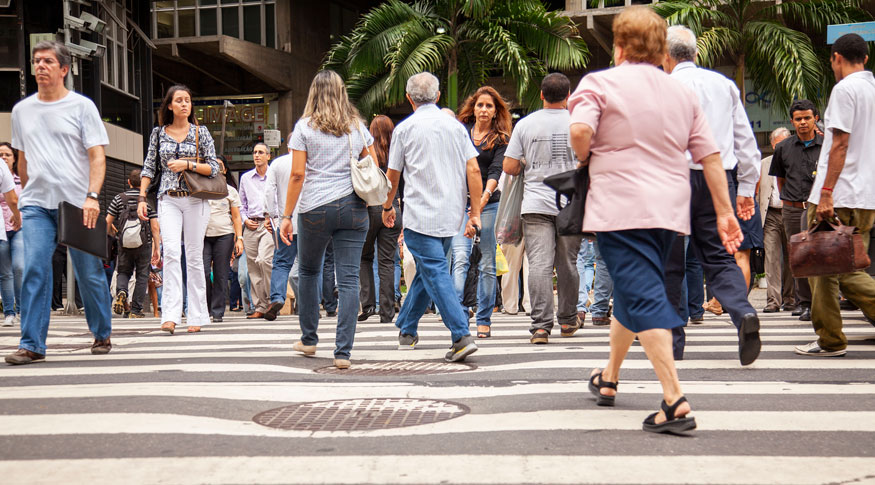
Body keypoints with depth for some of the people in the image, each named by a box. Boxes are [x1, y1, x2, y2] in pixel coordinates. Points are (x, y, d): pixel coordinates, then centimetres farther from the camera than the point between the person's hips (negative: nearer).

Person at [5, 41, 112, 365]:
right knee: (34, 271, -10)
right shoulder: (21, 110, 13)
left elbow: (97, 156, -4)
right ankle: (32, 345, -9)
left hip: (78, 203, -2)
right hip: (36, 204, 3)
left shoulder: (82, 106, 1)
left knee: (90, 274, 5)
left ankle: (102, 336, 22)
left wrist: (92, 196, -16)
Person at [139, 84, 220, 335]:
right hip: (168, 199, 0)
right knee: (171, 252, -15)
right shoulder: (158, 133, 9)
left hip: (195, 200, 0)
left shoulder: (201, 132, 5)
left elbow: (214, 168, 2)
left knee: (194, 256, 2)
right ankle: (171, 315, -20)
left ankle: (196, 316, 9)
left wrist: (188, 165, -12)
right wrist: (142, 197, 3)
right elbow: (148, 168, 12)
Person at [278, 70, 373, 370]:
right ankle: (343, 352, -7)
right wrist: (365, 199, 23)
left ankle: (309, 340, 28)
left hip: (315, 209, -1)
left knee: (308, 271, 19)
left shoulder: (305, 127, 0)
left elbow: (297, 174, -5)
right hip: (353, 208, 2)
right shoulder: (357, 127, 8)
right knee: (348, 279, -1)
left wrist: (287, 215, -1)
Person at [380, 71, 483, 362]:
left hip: (420, 215, -5)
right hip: (451, 216, 5)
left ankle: (462, 336, -21)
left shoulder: (405, 129, -1)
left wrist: (387, 207, 23)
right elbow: (474, 169, 2)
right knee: (426, 271, 18)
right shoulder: (455, 126, 8)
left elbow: (393, 175, 6)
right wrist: (475, 214, 5)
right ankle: (407, 329, 30)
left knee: (436, 274, -9)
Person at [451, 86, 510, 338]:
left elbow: (496, 171, -8)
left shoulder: (500, 139, 5)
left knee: (487, 263, 3)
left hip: (488, 204, 0)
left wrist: (485, 195, -23)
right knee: (460, 257, -14)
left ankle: (484, 320, 11)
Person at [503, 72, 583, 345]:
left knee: (539, 264, -6)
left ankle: (541, 325, -16)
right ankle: (568, 320, 25)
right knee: (567, 264, 12)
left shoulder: (525, 124, 1)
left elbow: (509, 167, 1)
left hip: (536, 204, -1)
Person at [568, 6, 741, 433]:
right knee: (633, 293, 22)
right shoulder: (682, 93, 14)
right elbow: (710, 155, 11)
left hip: (620, 208, -6)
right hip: (670, 211, 6)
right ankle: (608, 379, 39)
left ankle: (675, 403, -19)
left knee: (644, 301, -9)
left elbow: (580, 130, -19)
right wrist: (725, 212, 13)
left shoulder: (600, 82, -1)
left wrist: (586, 158, 3)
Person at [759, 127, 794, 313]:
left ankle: (789, 298, 17)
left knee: (790, 258, 6)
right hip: (771, 215, 2)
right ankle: (773, 300, -7)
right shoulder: (764, 164, 13)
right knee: (771, 257, -6)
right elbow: (759, 192, 13)